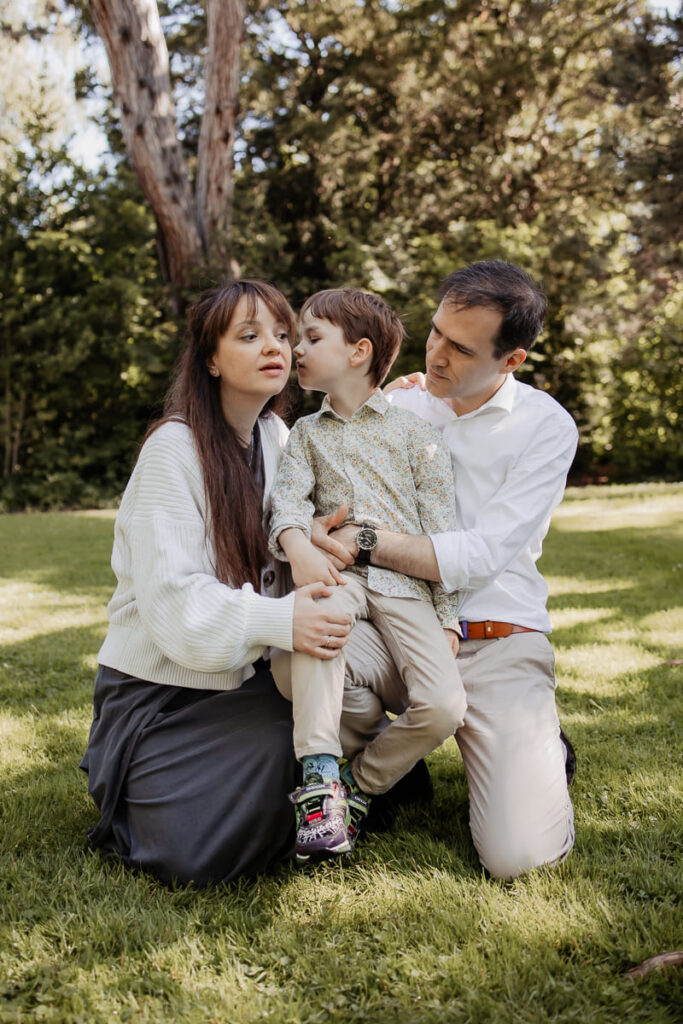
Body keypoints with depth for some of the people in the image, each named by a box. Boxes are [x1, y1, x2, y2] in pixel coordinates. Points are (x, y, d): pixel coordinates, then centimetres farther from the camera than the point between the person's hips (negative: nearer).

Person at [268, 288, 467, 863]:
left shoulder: (414, 432, 10)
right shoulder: (307, 432, 20)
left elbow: (441, 528, 6)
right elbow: (288, 495, 2)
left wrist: (447, 616, -1)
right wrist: (296, 543, -23)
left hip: (405, 580, 0)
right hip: (338, 573, 1)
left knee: (444, 706, -21)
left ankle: (360, 784, 4)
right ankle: (320, 781, -34)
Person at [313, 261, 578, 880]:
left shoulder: (546, 427, -4)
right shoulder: (396, 404, 7)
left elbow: (483, 554, -14)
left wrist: (366, 542, -23)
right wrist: (300, 536, -18)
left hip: (494, 640, -3)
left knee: (520, 856, -18)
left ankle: (539, 743, 19)